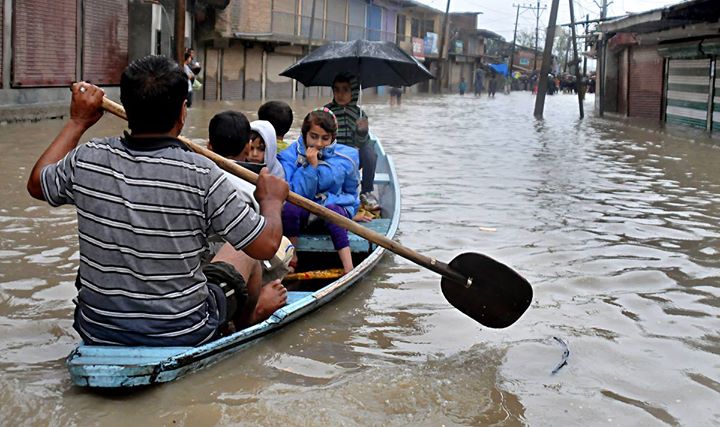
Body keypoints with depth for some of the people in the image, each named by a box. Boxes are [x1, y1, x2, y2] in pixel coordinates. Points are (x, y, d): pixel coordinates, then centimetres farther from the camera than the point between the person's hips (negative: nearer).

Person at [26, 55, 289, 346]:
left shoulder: (86, 160, -12)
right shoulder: (201, 175, -24)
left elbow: (36, 184, 11)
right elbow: (266, 245, -16)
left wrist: (78, 122, 20)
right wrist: (272, 199, 4)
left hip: (96, 332, 4)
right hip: (182, 337, -3)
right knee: (243, 247, 22)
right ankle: (250, 311, 53)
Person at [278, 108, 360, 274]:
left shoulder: (345, 157, -4)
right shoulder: (291, 155, -8)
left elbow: (351, 192, 12)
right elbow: (293, 193, -17)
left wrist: (328, 199, -1)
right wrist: (311, 166, -24)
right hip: (303, 213, 0)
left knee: (332, 211, -34)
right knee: (289, 207, -32)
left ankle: (349, 271, -39)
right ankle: (291, 259, -14)